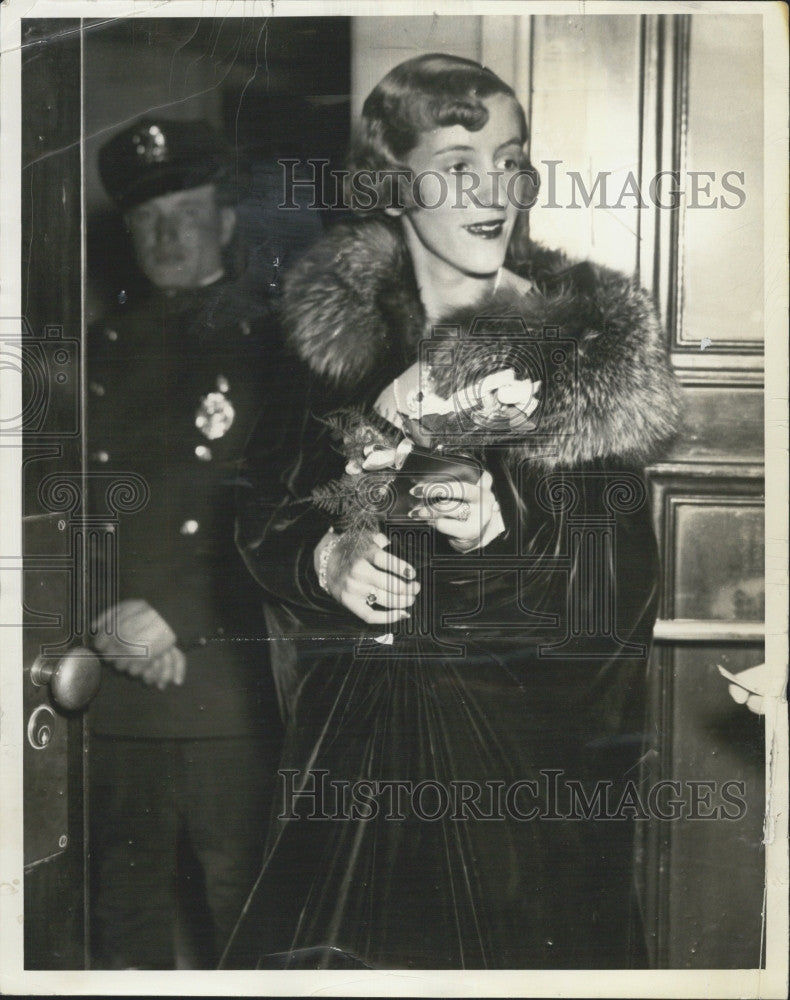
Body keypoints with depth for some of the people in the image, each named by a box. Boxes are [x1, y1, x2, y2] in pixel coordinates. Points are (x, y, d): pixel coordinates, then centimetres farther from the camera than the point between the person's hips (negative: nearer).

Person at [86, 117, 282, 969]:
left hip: (228, 683, -3)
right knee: (125, 897, 14)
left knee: (237, 895, 5)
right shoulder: (102, 349, 14)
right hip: (117, 679, 4)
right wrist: (110, 614, -5)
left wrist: (170, 622, -10)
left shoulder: (270, 346, 2)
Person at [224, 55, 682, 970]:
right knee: (339, 946, 6)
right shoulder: (330, 327, 2)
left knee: (508, 943, 7)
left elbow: (624, 582, -6)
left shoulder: (590, 341, -4)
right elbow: (265, 518, 7)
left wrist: (508, 527, -21)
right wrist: (325, 561, -13)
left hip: (531, 745, -1)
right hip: (356, 735, 2)